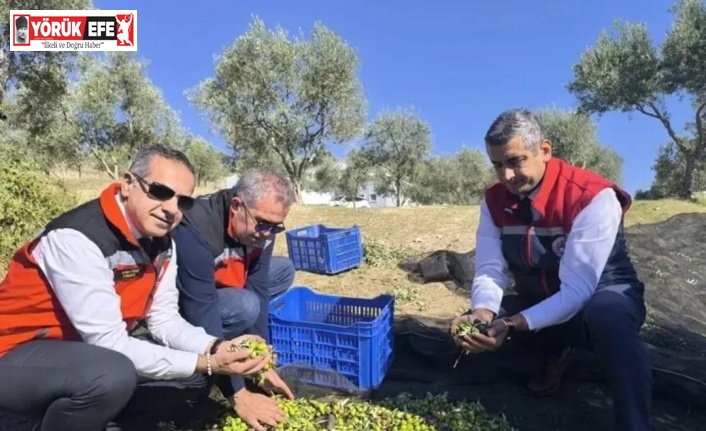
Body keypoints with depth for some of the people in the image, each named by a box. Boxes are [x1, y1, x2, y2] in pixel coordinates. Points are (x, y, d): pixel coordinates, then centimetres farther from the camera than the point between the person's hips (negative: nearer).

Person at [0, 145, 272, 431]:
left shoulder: (161, 244, -3)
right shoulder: (76, 238, -28)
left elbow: (164, 320, 0)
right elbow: (110, 342, -29)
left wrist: (215, 348, -18)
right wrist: (206, 362, -28)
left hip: (90, 349, 8)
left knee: (196, 371, -1)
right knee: (113, 375, -36)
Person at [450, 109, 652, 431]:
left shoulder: (593, 198, -28)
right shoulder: (494, 200, -10)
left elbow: (577, 290, -31)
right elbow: (489, 269, -16)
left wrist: (513, 325, -43)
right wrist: (483, 312, -38)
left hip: (603, 295, -6)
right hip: (537, 301, 6)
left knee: (607, 319, -41)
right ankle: (555, 350, 12)